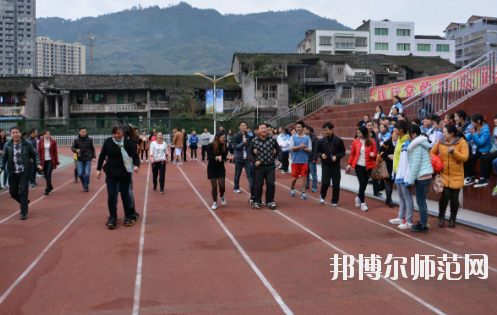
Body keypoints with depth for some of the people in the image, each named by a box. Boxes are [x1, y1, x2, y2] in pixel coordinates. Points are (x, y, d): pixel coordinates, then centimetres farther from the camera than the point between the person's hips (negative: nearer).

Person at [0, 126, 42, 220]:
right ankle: (25, 202, 39)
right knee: (13, 192, 10)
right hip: (13, 173, 3)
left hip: (24, 172, -3)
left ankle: (23, 213, 3)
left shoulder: (27, 144, -3)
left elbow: (35, 155, 6)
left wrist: (38, 164, -8)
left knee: (23, 192, -7)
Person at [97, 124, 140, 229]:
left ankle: (128, 217, 20)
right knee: (111, 195, -5)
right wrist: (99, 169, 6)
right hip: (111, 173, 2)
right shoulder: (108, 142, 0)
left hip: (124, 173, -1)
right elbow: (102, 156, 8)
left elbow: (135, 155, -5)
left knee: (125, 195, 4)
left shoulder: (128, 142, -7)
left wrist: (136, 165, -23)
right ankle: (112, 218, 8)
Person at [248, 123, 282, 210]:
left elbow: (278, 150, 10)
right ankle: (257, 202, 21)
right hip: (259, 166, -1)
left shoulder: (272, 139, -1)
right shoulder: (254, 141, -4)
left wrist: (279, 160, -3)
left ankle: (270, 201, 15)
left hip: (271, 166, 1)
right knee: (259, 185, 5)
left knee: (271, 183, -3)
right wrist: (254, 161, -11)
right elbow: (250, 153, 4)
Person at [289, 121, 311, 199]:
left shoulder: (307, 138, 4)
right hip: (295, 160, 0)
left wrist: (304, 148, -18)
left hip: (304, 161, 0)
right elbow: (292, 148, -6)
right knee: (294, 177, 7)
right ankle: (292, 189, 33)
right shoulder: (293, 137, 3)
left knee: (304, 177, -1)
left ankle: (303, 192, 8)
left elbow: (310, 149, 1)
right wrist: (300, 146, -20)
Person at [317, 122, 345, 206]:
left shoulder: (339, 140, -6)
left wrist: (336, 156, -17)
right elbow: (318, 152, 8)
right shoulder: (322, 141, -1)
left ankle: (334, 201, 16)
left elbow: (343, 152, 1)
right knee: (325, 183, -6)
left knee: (336, 184, 1)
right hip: (325, 165, 0)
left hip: (335, 165, 0)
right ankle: (322, 196, 23)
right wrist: (321, 155, -14)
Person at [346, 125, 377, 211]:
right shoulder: (355, 141, 2)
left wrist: (373, 154, -20)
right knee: (362, 184, -9)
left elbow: (375, 153, 3)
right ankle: (362, 203, 0)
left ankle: (359, 198, 37)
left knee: (364, 184, 10)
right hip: (359, 166, -1)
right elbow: (352, 154, 8)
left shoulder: (371, 141, -1)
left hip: (368, 166, 1)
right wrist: (349, 165, 9)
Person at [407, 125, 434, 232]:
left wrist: (411, 179, -12)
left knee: (421, 202, -3)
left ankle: (423, 225, 2)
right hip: (427, 175, 10)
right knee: (422, 201, 16)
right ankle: (423, 222, 24)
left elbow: (416, 164, -18)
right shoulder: (422, 144, 16)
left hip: (421, 177, -10)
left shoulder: (416, 146, -14)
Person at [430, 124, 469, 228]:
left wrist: (453, 151, -21)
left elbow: (465, 157, -12)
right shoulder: (440, 142, 2)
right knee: (445, 195, -8)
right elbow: (432, 152, 15)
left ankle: (452, 219, 25)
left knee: (454, 198, 5)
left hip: (456, 176, -1)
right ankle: (441, 217, 15)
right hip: (444, 174, 1)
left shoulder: (462, 142, -5)